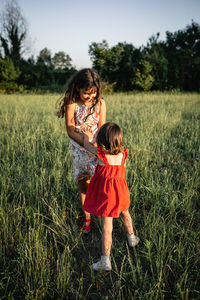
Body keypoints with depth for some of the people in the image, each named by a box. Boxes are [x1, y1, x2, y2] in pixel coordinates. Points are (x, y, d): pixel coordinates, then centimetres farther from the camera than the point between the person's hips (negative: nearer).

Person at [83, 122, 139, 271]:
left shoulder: (100, 153, -20)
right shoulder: (122, 154, -9)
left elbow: (86, 144, -1)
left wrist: (86, 136, 21)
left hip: (106, 193, -4)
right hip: (120, 191, 5)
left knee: (107, 226, 0)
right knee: (125, 213, 32)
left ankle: (105, 261, 8)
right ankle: (132, 238, 54)